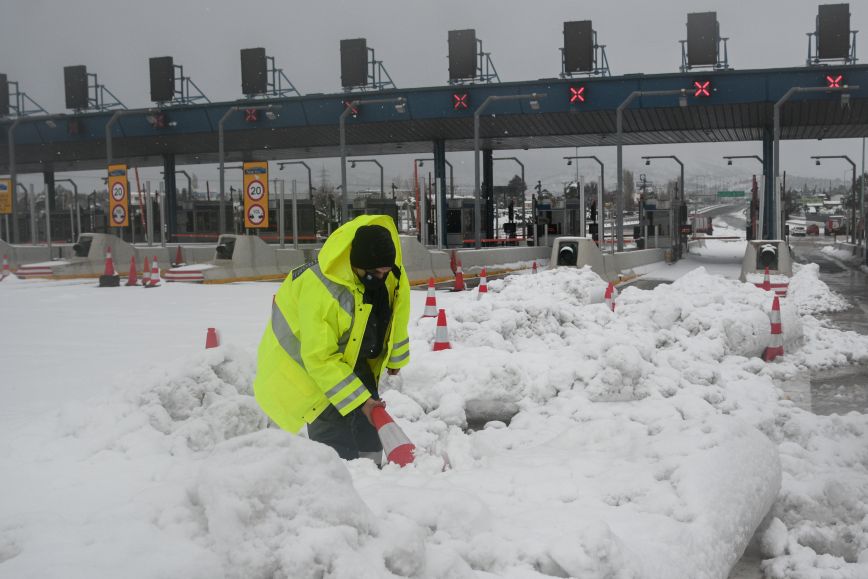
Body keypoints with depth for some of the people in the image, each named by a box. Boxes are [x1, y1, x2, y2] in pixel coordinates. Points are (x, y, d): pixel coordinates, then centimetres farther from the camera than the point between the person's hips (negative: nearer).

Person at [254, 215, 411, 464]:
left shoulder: (393, 275, -17)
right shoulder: (319, 290, -39)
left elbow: (397, 318, 5)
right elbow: (320, 358, -34)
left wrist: (395, 358, 18)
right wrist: (358, 399, -32)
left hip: (352, 355, 7)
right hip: (305, 360, -7)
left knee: (370, 420, 14)